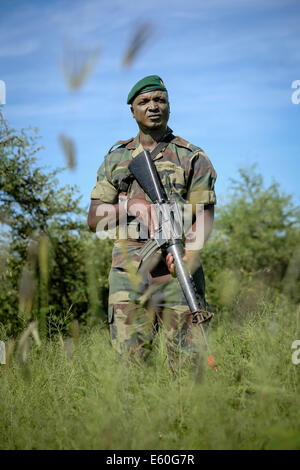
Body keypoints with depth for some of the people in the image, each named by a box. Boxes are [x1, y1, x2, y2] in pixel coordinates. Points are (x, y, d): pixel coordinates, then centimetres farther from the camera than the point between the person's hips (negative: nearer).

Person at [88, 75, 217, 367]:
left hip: (176, 269, -1)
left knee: (187, 362, -3)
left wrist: (187, 249, -19)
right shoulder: (116, 158, 16)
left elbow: (205, 216, 2)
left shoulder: (192, 158, 9)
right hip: (129, 272, 2)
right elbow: (94, 219, 11)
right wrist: (131, 206, -9)